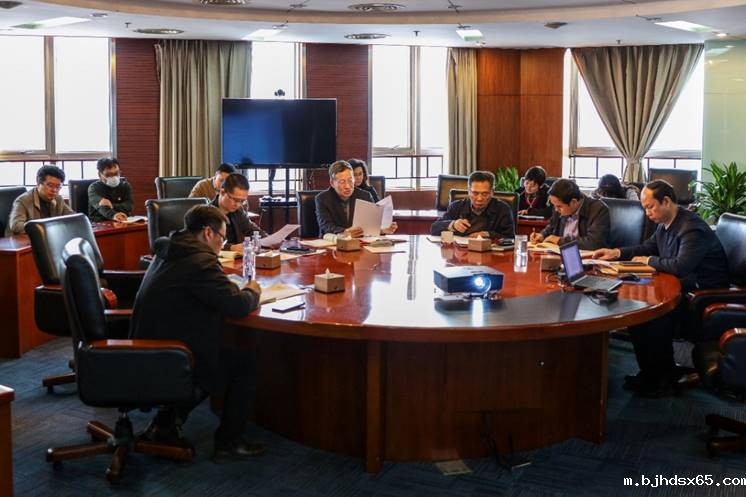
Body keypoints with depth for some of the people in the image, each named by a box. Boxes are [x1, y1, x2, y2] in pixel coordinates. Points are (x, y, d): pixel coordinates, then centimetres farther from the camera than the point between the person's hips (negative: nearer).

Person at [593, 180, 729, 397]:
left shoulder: (692, 228, -22)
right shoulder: (665, 224, 7)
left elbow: (680, 266, -33)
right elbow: (647, 247, 23)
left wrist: (649, 261, -16)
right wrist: (617, 253, 7)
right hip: (683, 285, 9)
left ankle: (665, 378, -7)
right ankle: (649, 372, 3)